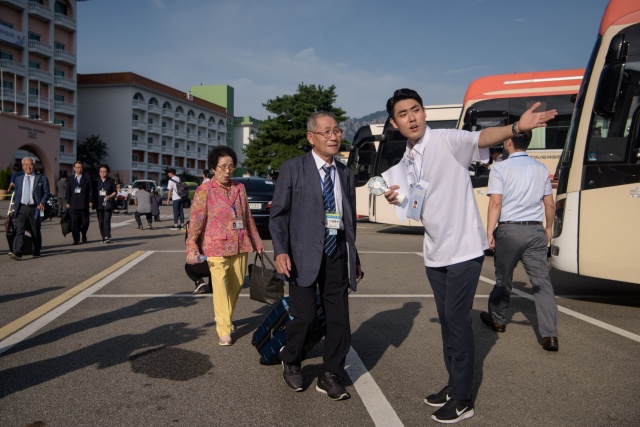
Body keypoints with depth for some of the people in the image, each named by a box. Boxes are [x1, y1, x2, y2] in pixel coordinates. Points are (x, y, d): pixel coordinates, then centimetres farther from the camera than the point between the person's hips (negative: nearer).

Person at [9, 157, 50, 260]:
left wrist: (42, 202, -14)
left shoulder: (41, 178, 4)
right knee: (19, 230, -13)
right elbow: (16, 193, 20)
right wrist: (15, 205, 10)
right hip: (21, 208, 2)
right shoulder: (18, 179, 15)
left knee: (36, 232, 8)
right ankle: (17, 253, -21)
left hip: (34, 209, -2)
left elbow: (47, 192, 2)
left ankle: (36, 252, 22)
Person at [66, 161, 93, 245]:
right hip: (73, 205, 1)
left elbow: (91, 190, 3)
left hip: (84, 204, -1)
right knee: (74, 223, -3)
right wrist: (68, 202, 1)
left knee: (85, 222, 4)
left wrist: (91, 201, -4)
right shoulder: (70, 179, 10)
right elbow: (68, 191, 8)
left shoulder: (87, 178, 5)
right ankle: (76, 239, 3)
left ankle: (84, 236, 29)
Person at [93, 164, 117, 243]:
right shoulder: (96, 181, 12)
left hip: (108, 203, -3)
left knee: (107, 220, -15)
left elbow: (115, 192, 5)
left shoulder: (111, 181, 5)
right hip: (99, 204, 3)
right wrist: (93, 202, 2)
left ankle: (107, 237, -19)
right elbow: (93, 192, 15)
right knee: (101, 221, 3)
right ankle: (103, 237, 11)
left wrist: (109, 196, -14)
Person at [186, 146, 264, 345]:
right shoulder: (204, 190, -3)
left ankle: (224, 319, 34)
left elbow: (248, 218, 16)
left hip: (240, 246, 5)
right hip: (217, 247, -5)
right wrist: (191, 247, -16)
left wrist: (257, 242, 18)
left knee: (236, 285, 12)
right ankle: (224, 330, 0)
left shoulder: (240, 188, 10)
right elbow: (196, 220, -8)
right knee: (221, 287, -8)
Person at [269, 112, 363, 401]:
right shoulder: (293, 169, 1)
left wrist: (354, 257, 18)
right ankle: (290, 363, 27)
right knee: (304, 314, -2)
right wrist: (280, 251, -14)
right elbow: (278, 214, -2)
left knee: (339, 318, 5)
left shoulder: (346, 174, 15)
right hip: (304, 254, -4)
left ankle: (330, 376, 23)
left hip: (337, 255, 4)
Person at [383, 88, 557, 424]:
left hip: (463, 248, -7)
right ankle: (454, 385, 31)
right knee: (446, 320, 16)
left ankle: (463, 399, 13)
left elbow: (481, 138, -33)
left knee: (457, 320, -2)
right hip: (435, 252, 7)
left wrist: (516, 128, -53)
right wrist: (395, 200, -5)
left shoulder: (447, 141, -13)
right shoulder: (405, 163, 8)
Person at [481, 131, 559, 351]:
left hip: (509, 230, -3)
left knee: (503, 278, 13)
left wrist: (489, 232, -10)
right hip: (535, 230, 3)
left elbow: (496, 202, -12)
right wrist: (549, 228, 24)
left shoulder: (500, 168, -4)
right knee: (542, 280, 1)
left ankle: (497, 320, 32)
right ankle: (550, 335, -4)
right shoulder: (541, 168, 9)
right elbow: (550, 204, 11)